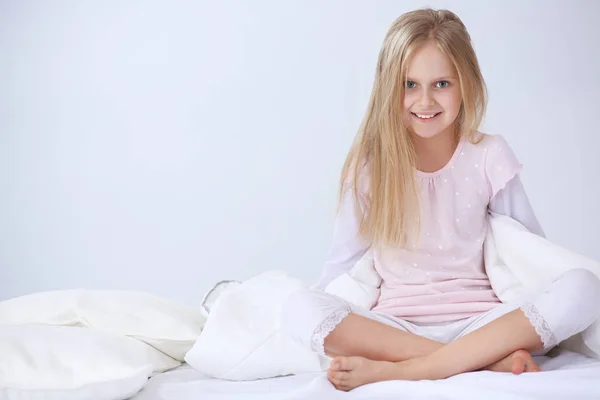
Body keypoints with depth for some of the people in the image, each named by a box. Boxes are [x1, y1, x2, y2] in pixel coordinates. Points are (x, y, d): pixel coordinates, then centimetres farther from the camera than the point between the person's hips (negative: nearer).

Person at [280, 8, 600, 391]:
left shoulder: (489, 155, 2)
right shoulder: (371, 164, 1)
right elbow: (344, 260, 9)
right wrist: (327, 324, 4)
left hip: (481, 322, 1)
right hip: (395, 326, 0)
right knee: (298, 308, -28)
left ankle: (395, 369, -28)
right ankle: (492, 359, -28)